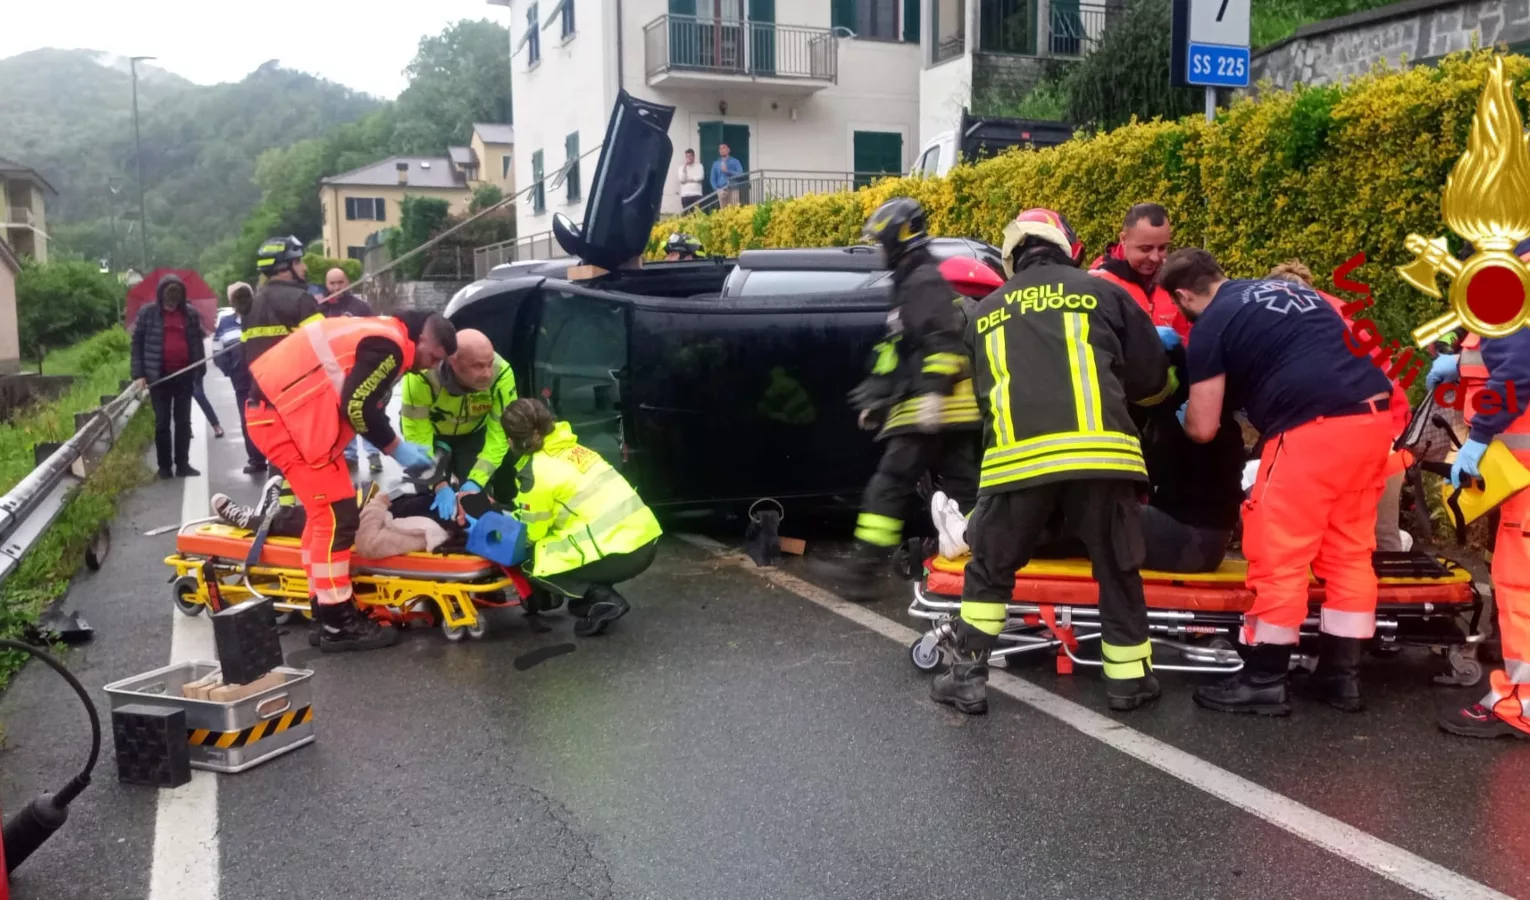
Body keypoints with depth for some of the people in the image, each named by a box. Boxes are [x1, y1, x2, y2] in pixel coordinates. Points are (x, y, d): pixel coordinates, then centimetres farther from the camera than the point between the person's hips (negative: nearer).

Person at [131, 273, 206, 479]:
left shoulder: (191, 314, 4)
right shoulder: (147, 313, -1)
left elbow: (197, 343, 8)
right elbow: (137, 343, 0)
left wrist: (199, 372, 4)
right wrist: (138, 374, -6)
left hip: (184, 375, 2)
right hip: (159, 376, -2)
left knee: (183, 422, 8)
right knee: (162, 423, 5)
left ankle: (182, 464, 16)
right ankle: (165, 466, 12)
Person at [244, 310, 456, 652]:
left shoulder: (382, 336, 18)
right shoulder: (389, 346, -14)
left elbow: (358, 403, 21)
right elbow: (357, 406, -20)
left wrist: (396, 446, 14)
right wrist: (396, 448, -7)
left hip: (279, 408, 11)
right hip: (284, 417, -11)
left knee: (325, 511, 16)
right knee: (337, 515, -8)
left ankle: (323, 609, 25)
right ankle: (338, 623, -1)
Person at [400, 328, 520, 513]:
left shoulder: (501, 374, -36)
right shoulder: (422, 376, -40)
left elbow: (500, 434, -27)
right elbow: (417, 437, -31)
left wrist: (476, 481, -35)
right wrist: (439, 485, -38)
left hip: (474, 433, 1)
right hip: (430, 431, -1)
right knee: (429, 496, -11)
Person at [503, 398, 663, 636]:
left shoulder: (535, 471, -7)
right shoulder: (570, 448, 15)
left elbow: (531, 532, 4)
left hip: (620, 553, -8)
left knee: (531, 561, 7)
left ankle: (603, 600, -4)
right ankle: (599, 594, 14)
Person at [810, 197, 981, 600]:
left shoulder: (924, 281, -10)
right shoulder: (910, 283, 23)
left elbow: (943, 340, -23)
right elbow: (900, 353, 28)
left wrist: (934, 391, -29)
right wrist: (876, 398, 28)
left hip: (933, 410, -11)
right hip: (950, 412, 11)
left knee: (890, 487, -8)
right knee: (960, 487, 9)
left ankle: (863, 568, -5)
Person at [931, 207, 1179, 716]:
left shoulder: (985, 312, 23)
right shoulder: (1101, 292, 16)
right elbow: (1152, 380, 18)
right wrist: (1114, 391, 39)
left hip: (1015, 456, 1)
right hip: (1099, 452, -1)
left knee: (989, 569, 16)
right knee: (1118, 569, 15)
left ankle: (968, 677, 16)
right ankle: (1129, 679, 23)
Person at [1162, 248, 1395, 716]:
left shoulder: (1211, 326, 2)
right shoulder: (1287, 289, 23)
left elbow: (1203, 429, 2)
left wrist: (1182, 414, 25)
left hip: (1314, 427, -8)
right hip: (1374, 414, 8)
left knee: (1278, 555, 2)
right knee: (1349, 551, 15)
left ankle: (1263, 682, 9)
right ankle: (1341, 675, 23)